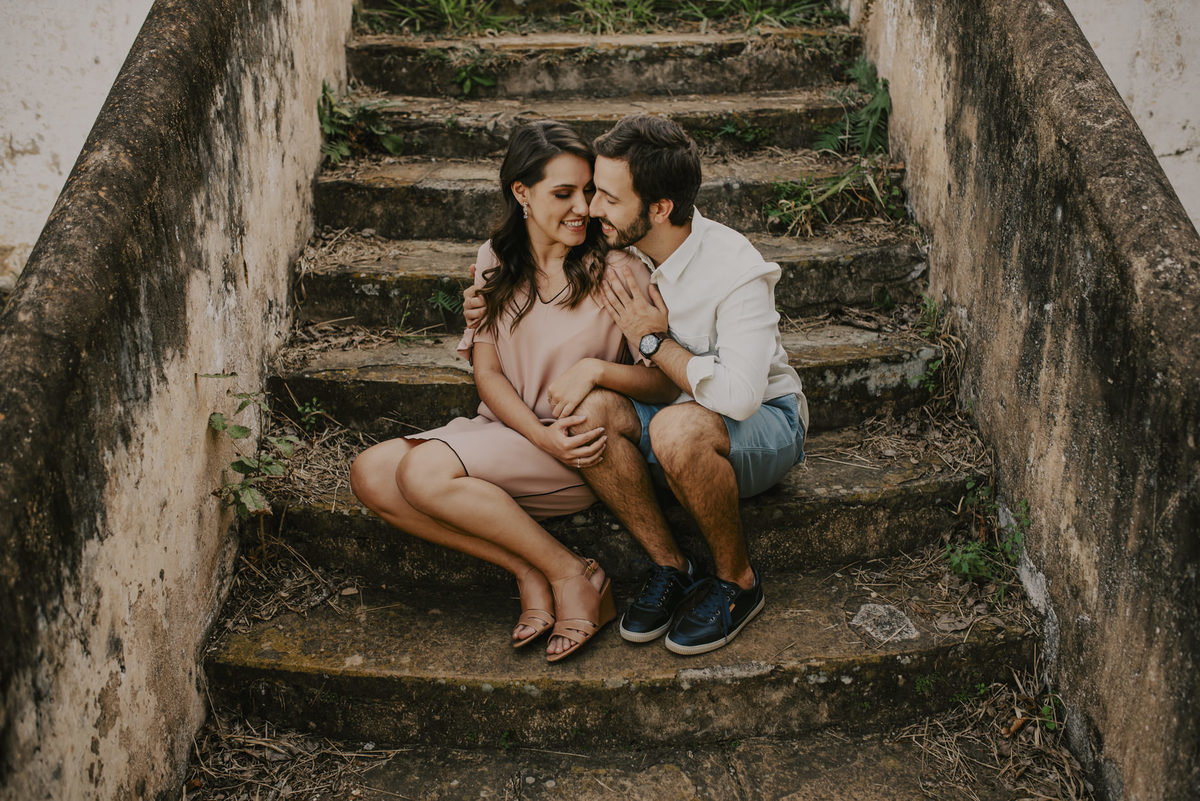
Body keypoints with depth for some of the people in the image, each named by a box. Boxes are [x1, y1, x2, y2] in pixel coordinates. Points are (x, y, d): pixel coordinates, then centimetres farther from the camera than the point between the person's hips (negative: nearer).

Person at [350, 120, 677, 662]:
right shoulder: (496, 262, 7)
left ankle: (572, 576, -13)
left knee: (425, 472, -27)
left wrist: (596, 369, -28)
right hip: (505, 429, 6)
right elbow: (486, 371, 1)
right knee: (371, 475, -16)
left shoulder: (617, 272, -7)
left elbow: (666, 381, -8)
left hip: (582, 446, -6)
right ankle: (531, 574, -14)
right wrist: (542, 435, -18)